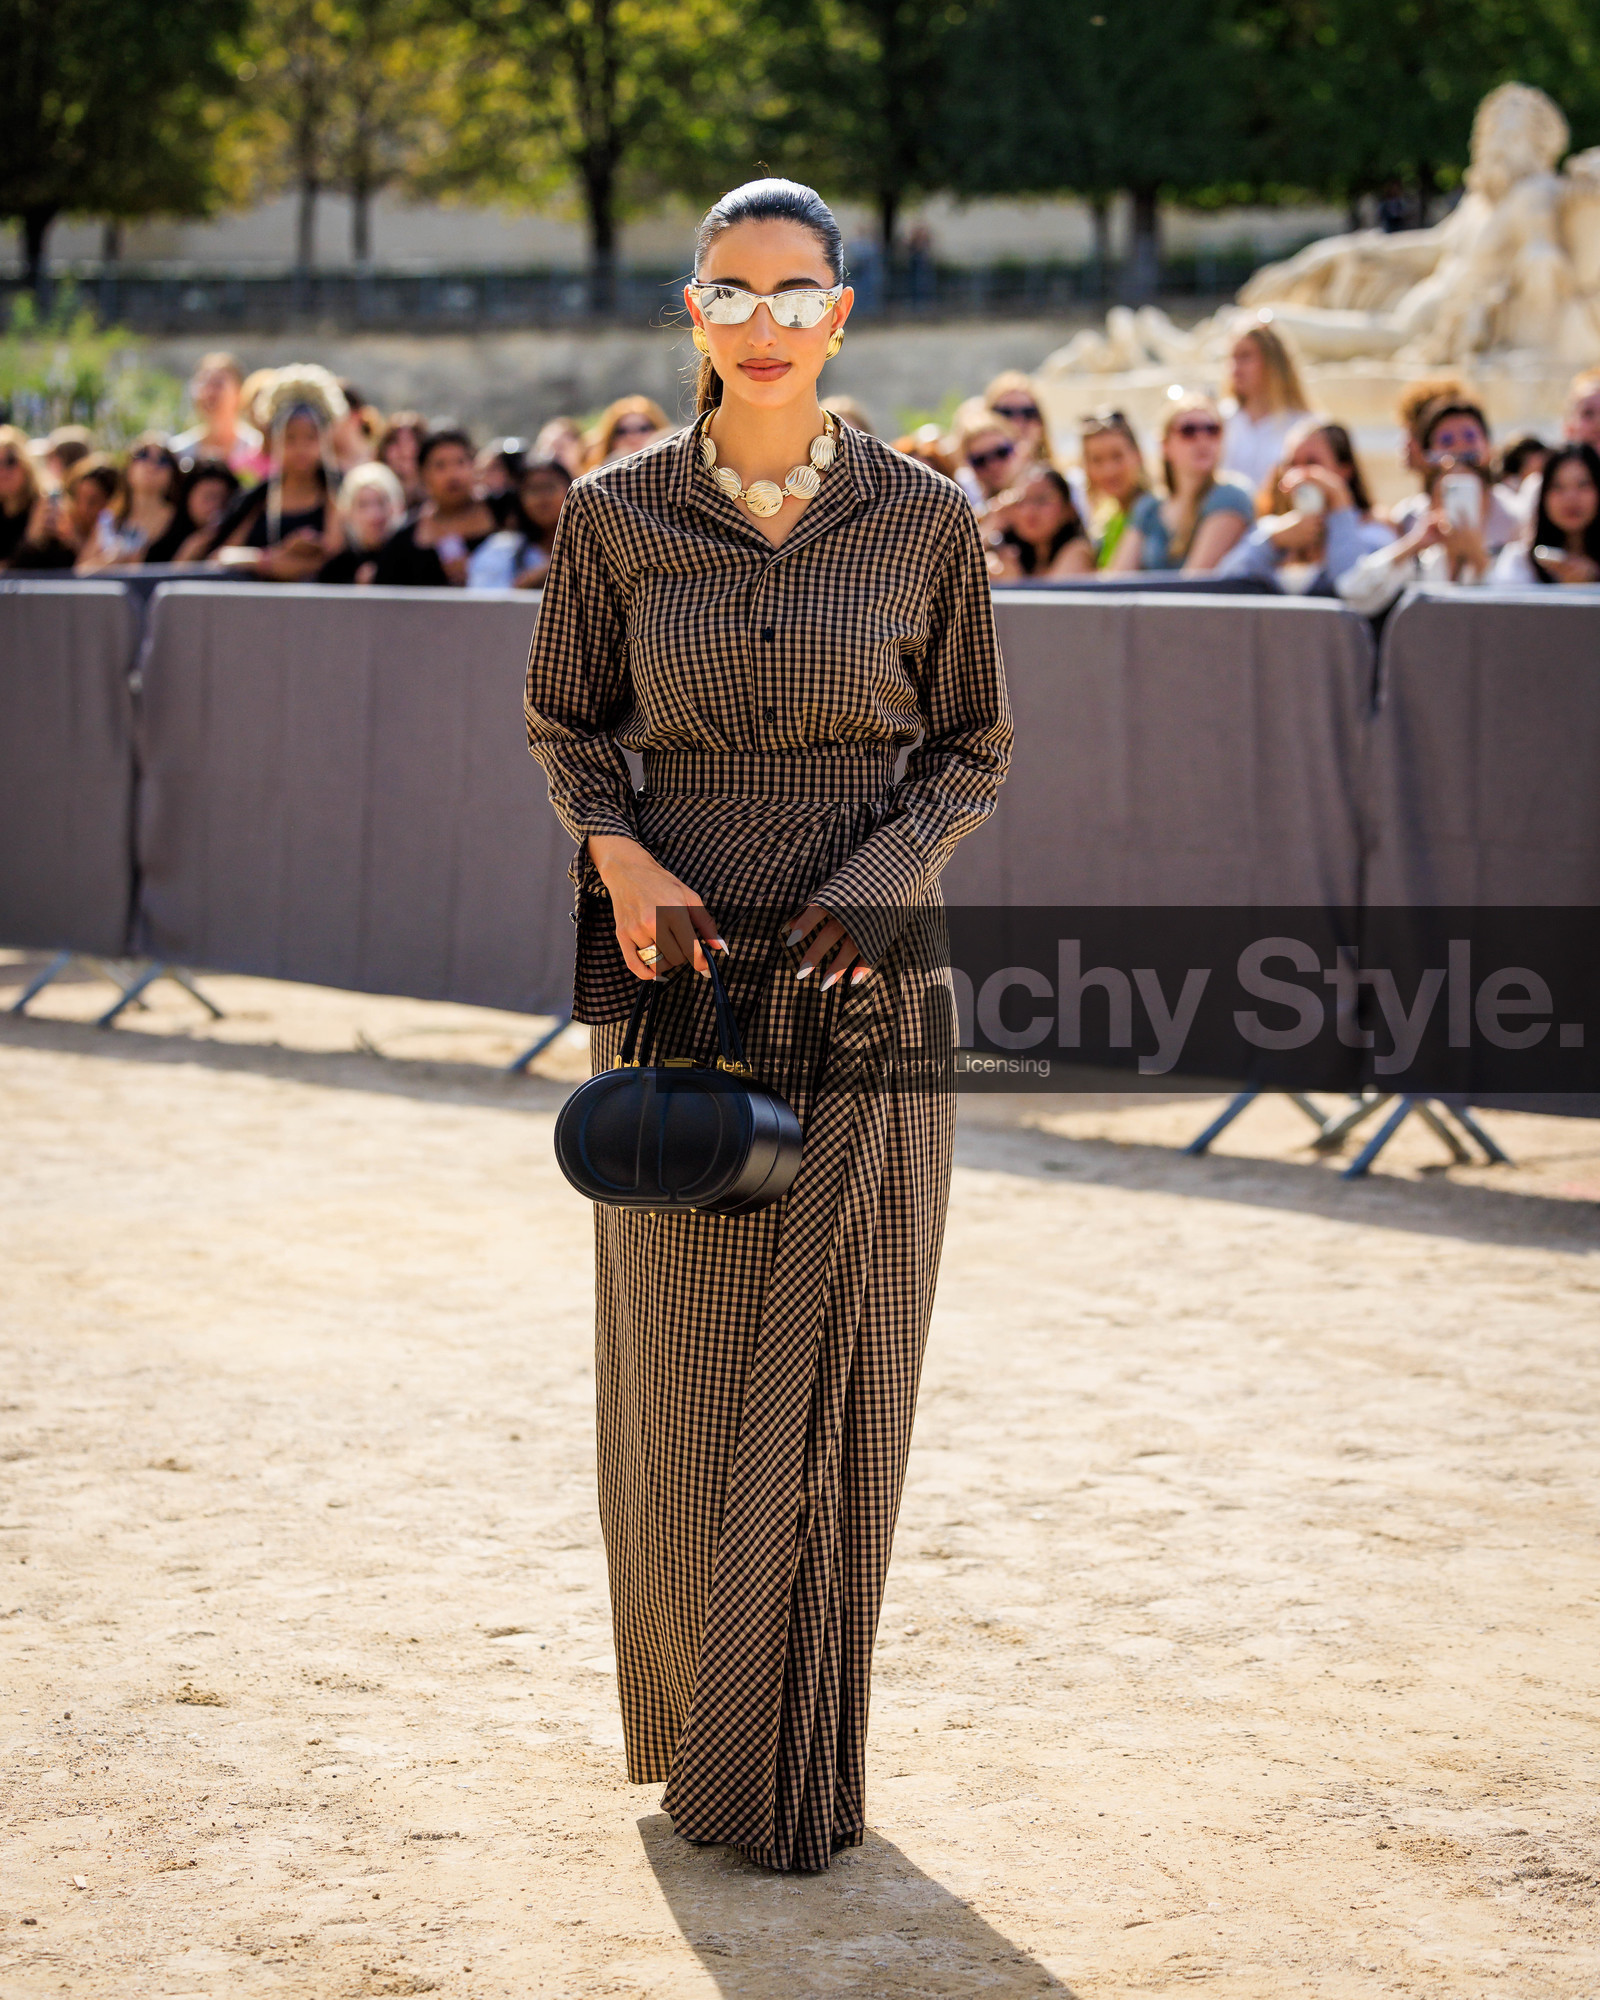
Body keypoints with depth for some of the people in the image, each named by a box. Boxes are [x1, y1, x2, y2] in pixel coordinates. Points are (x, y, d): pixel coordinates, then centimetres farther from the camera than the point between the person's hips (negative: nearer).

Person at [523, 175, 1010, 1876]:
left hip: (861, 981, 0)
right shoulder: (616, 515, 0)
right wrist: (617, 852, -10)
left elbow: (972, 751, 5)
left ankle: (795, 1765, 11)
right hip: (682, 973, 1)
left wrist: (885, 875, -12)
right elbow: (566, 728, 9)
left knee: (832, 1371, 0)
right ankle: (688, 1719, 27)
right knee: (681, 1369, 6)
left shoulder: (923, 521, -1)